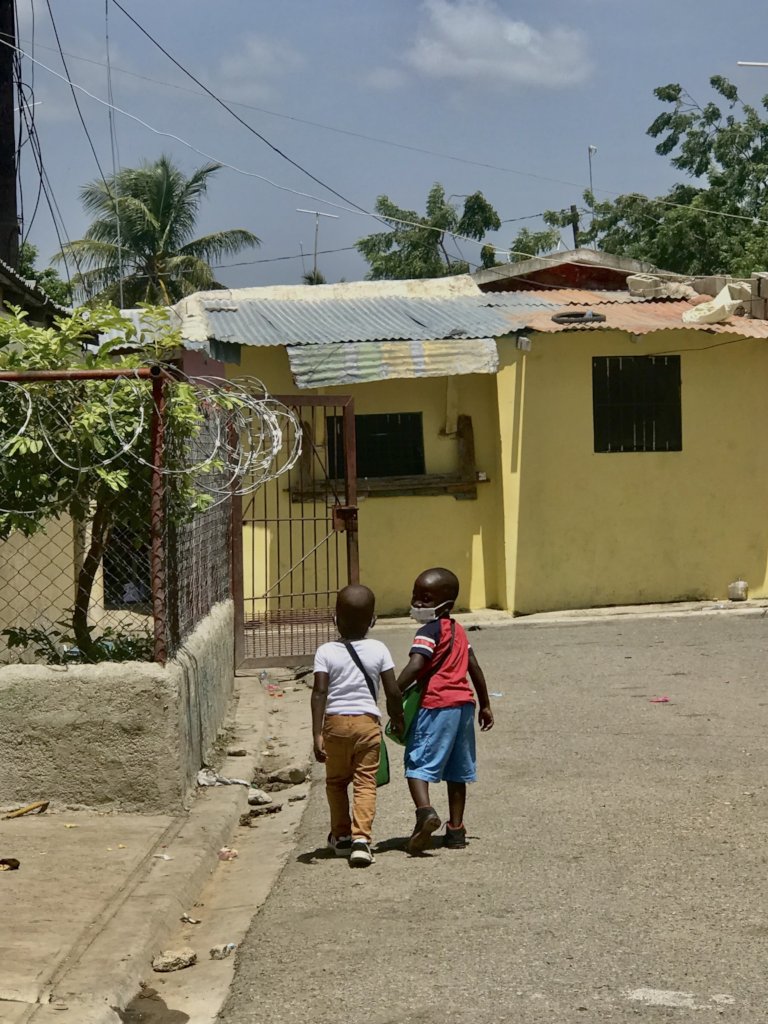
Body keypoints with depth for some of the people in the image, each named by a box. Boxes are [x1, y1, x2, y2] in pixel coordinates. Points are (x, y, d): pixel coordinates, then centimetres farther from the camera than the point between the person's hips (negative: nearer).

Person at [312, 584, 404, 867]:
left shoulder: (326, 652, -4)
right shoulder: (379, 650, -1)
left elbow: (320, 693, -12)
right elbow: (393, 692, -1)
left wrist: (317, 734, -13)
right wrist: (398, 717, 17)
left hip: (336, 722, 0)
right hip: (368, 721, 0)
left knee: (336, 781, 18)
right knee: (365, 782, 0)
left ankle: (342, 835, 28)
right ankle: (361, 837, -18)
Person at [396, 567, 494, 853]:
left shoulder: (429, 631, -8)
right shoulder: (457, 630, 17)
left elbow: (415, 666, -22)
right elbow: (474, 668, 21)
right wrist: (485, 705, 27)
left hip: (436, 705, -8)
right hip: (464, 704, 8)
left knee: (417, 763, -9)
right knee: (457, 772, 13)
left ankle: (425, 811, -32)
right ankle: (456, 829, 16)